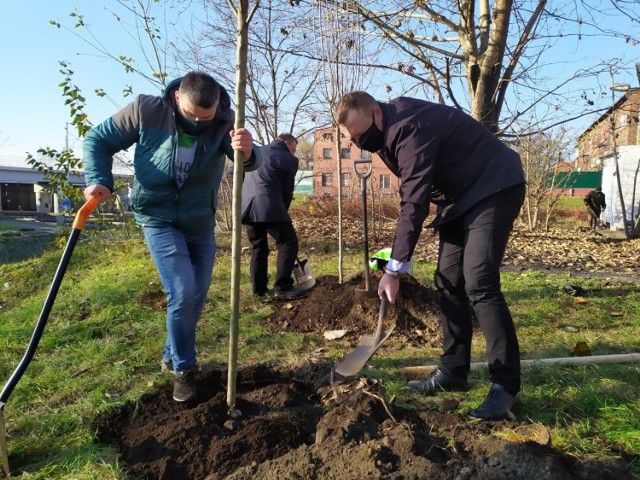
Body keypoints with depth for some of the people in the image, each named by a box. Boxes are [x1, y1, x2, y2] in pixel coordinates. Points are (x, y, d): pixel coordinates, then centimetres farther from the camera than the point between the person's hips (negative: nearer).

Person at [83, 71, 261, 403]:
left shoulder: (224, 123, -14)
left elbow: (252, 160, -30)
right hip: (159, 218, -3)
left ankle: (172, 356, 36)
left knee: (197, 294, 12)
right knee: (182, 292, -14)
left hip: (201, 222, 4)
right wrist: (99, 179, -21)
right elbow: (98, 140, -6)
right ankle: (183, 369, 8)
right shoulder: (146, 110, -18)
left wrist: (247, 152, -54)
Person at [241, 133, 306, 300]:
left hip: (247, 207, 7)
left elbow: (241, 178, 25)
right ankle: (282, 287, -5)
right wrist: (283, 210, 19)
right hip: (269, 207, -7)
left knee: (258, 247, 16)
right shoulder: (289, 159, 5)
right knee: (288, 243, 1)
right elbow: (287, 190, 5)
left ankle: (259, 289, 17)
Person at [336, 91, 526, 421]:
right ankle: (453, 371, 14)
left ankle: (505, 384, -10)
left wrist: (394, 268, -28)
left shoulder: (409, 126, -26)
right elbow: (412, 196, 9)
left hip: (493, 190, -9)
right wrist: (398, 258, 4)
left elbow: (414, 201, -30)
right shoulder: (389, 131, 4)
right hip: (459, 196, 10)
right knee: (449, 282, 5)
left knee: (479, 284, -20)